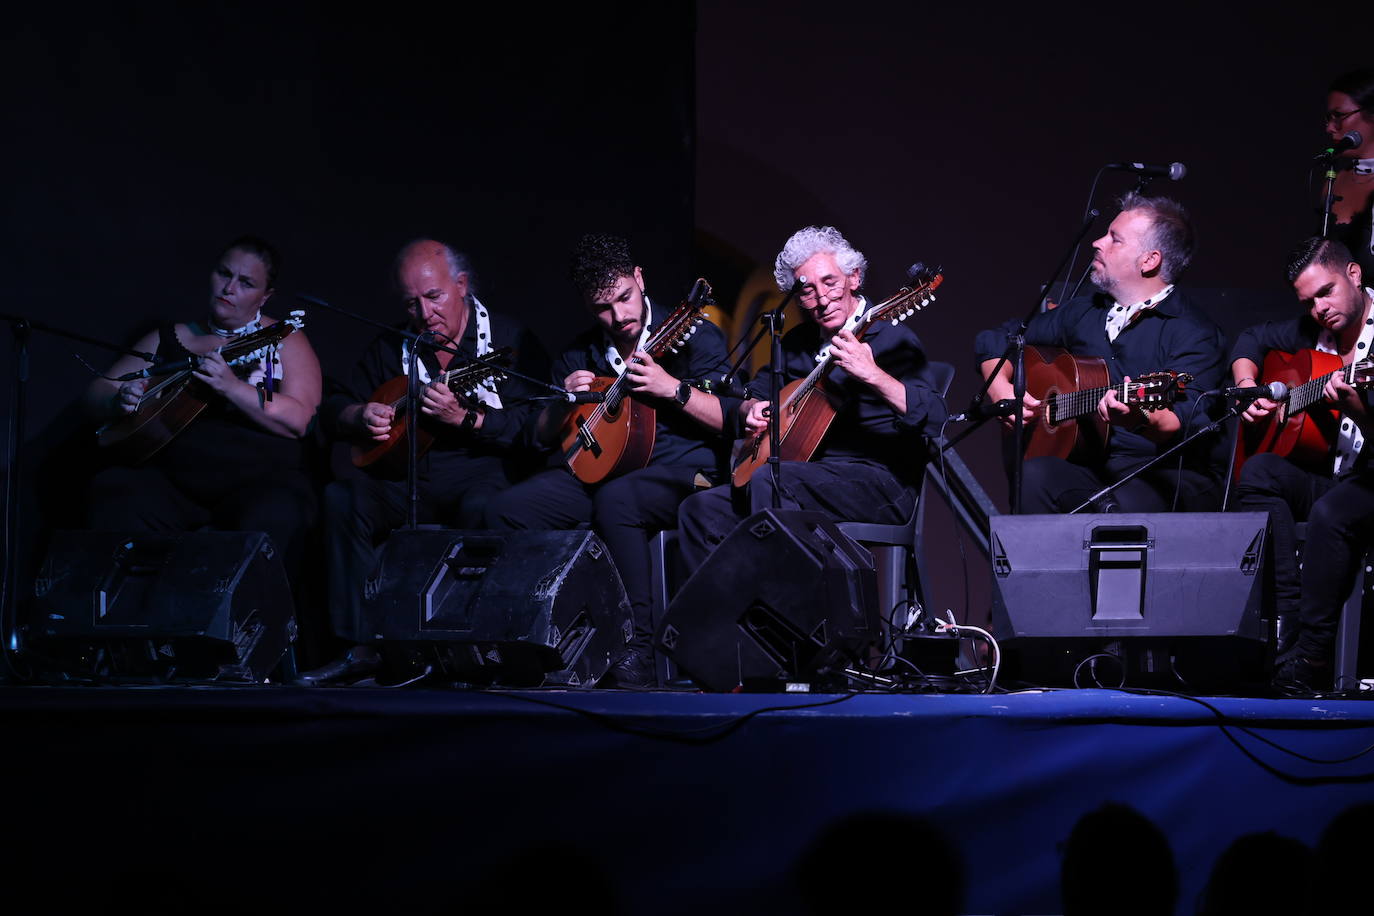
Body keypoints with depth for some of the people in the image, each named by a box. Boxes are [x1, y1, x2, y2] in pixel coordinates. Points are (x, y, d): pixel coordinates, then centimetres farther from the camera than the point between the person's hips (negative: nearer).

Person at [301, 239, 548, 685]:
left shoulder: (507, 338, -2)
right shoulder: (392, 347, 14)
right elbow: (335, 406, 20)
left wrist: (465, 418, -24)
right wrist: (360, 416, -3)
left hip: (483, 473, -5)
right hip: (409, 479, 5)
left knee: (482, 507, -39)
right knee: (342, 497, -21)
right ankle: (360, 645, -20)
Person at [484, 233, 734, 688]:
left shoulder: (690, 335, -1)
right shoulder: (579, 354, 14)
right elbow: (543, 437, 19)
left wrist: (674, 389, -20)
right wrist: (564, 402, -3)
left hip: (682, 472, -6)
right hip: (597, 471, 6)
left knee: (615, 498, -40)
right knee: (505, 509, -16)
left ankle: (634, 656, -37)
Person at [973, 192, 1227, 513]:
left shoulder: (1195, 334, -7)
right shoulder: (1085, 312, 15)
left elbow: (1185, 423, -22)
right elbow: (996, 340, 26)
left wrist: (1141, 420, -44)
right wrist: (1001, 388, 6)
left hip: (1169, 476, -5)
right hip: (1091, 466, 5)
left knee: (1129, 504, -40)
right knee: (1033, 477, -28)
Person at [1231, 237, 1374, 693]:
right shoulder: (1314, 330, 9)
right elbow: (1252, 339, 27)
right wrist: (1248, 389, 9)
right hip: (1321, 476, 7)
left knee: (1332, 512, -38)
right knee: (1258, 471, -23)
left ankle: (1308, 662, -32)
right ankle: (1286, 620, -29)